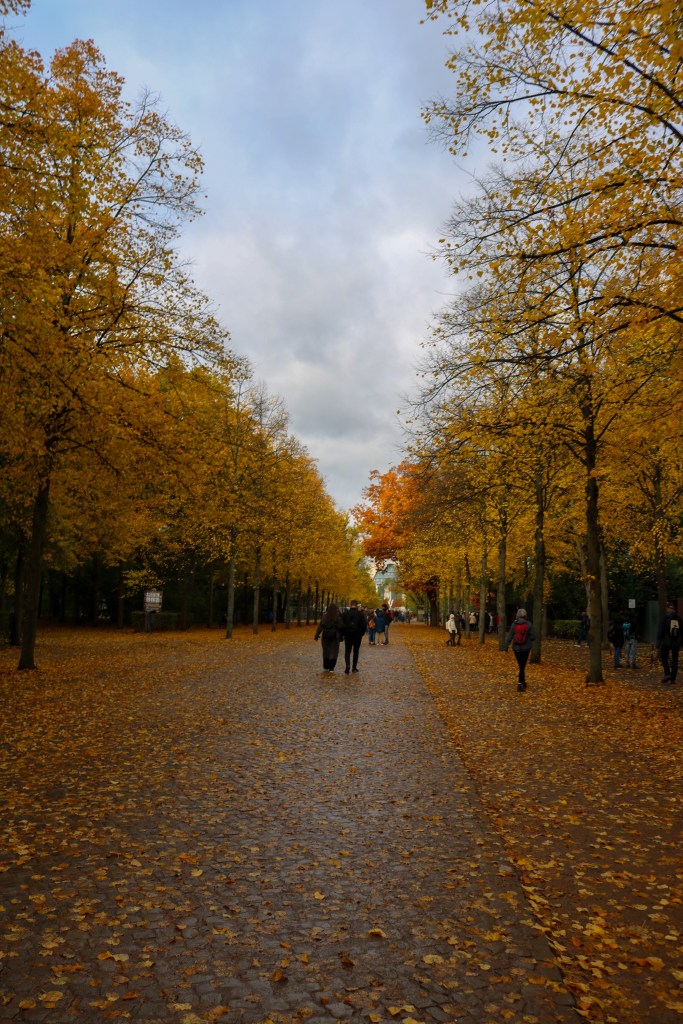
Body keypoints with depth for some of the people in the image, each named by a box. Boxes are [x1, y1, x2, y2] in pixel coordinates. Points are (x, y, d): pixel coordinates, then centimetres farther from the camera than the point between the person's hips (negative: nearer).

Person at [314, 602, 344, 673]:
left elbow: (320, 626, -7)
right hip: (335, 636, -2)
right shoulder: (338, 617, -9)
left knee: (326, 651, 15)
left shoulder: (325, 616, -3)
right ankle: (331, 668, 0)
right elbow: (341, 626, -13)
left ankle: (326, 667, 21)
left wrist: (317, 635, -6)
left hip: (325, 636, 2)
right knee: (334, 652, 6)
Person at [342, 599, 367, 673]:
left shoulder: (344, 614, -4)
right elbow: (364, 625, -5)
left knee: (347, 651, 5)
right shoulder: (361, 614, -6)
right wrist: (361, 634, 9)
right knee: (355, 652, 14)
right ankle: (354, 667, 17)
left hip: (347, 636, 0)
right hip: (357, 636, 0)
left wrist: (343, 634, 10)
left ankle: (347, 665, -18)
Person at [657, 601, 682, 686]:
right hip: (676, 642, 4)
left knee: (664, 657, 11)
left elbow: (660, 630, -12)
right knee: (674, 659, 9)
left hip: (666, 641, -4)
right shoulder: (678, 618, 4)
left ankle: (667, 674, -8)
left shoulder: (664, 617, -9)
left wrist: (658, 641, -6)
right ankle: (673, 679, 11)